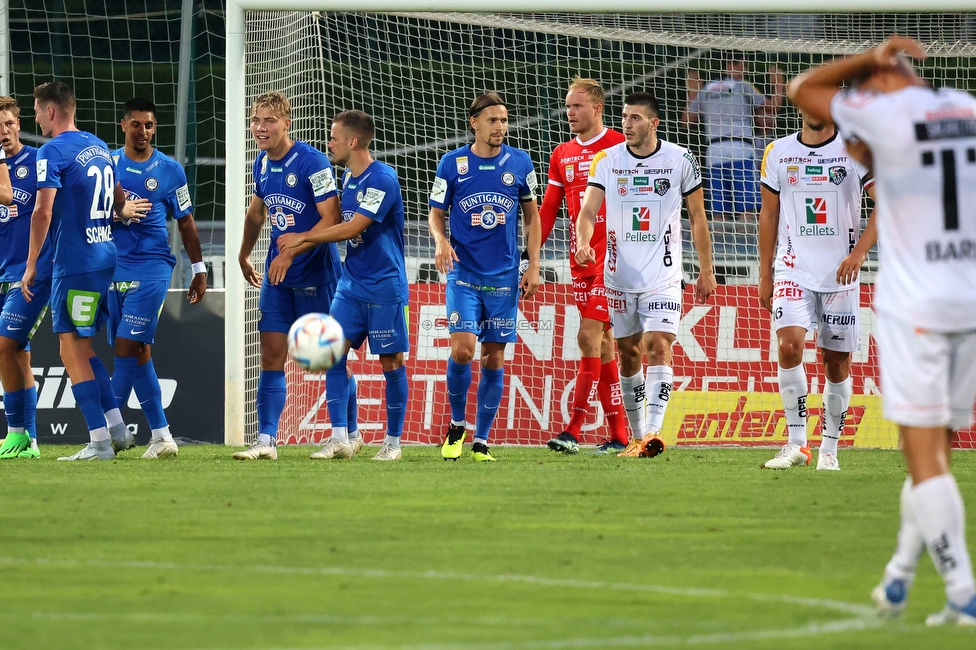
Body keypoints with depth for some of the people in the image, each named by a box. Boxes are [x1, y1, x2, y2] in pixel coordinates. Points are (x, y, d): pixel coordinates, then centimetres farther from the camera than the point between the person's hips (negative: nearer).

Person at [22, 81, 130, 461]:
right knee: (82, 348, 17)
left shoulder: (52, 152, -11)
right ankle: (117, 427, 13)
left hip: (74, 263, -8)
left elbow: (43, 212, -18)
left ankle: (100, 442, -6)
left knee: (72, 351, -3)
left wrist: (32, 265, -13)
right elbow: (120, 204, 20)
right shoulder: (99, 147, 14)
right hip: (105, 256, 8)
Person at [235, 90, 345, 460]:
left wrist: (291, 253, -23)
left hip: (316, 273, -6)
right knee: (271, 357, -1)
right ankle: (266, 440, -2)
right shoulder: (262, 163, 6)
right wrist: (244, 256, 28)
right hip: (277, 277, 6)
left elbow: (332, 219, -20)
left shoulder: (312, 162, -16)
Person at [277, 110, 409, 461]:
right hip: (351, 284, 8)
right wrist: (295, 247, 13)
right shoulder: (347, 178, 10)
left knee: (391, 360, 0)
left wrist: (303, 237, -15)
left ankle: (393, 442, 9)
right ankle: (338, 439, -4)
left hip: (384, 287, -8)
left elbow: (353, 228, -21)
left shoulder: (382, 179, -16)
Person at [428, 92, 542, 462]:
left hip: (504, 277, 2)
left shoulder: (519, 163, 3)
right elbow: (436, 213, 8)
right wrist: (441, 241, -13)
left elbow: (531, 215, 12)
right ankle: (456, 425, 6)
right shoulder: (452, 164, -1)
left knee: (494, 359, 2)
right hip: (464, 274, -2)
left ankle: (481, 441, 12)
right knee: (462, 348, -16)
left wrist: (533, 267, 5)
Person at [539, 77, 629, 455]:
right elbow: (547, 212, 16)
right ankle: (618, 435, 10)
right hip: (580, 261, 7)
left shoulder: (620, 148, -4)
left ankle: (573, 431, -14)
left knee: (589, 337, -13)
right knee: (602, 343, 7)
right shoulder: (562, 155, 15)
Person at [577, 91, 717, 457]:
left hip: (663, 276, -3)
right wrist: (583, 243, -28)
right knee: (628, 353, 9)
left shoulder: (680, 160, -2)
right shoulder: (606, 160, 1)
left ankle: (653, 433, -26)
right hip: (619, 275, 3)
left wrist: (706, 271, 6)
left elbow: (697, 216, 6)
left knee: (657, 346, -17)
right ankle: (637, 436, 20)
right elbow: (588, 209, -7)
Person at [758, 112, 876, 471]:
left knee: (837, 361, 4)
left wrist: (860, 252, -19)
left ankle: (829, 449, 16)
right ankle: (796, 443, -14)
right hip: (794, 271, 1)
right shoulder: (778, 153, 5)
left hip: (839, 275, -1)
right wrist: (764, 274, 10)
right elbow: (769, 215, 12)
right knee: (789, 344, -19)